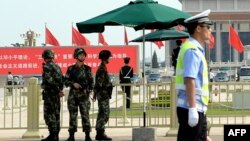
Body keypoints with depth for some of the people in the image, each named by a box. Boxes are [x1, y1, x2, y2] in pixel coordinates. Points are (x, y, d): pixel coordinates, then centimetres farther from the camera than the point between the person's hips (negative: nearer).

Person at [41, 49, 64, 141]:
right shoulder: (57, 67, 13)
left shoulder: (46, 66, -11)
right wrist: (59, 90, 14)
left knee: (49, 114, -7)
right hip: (56, 94, 8)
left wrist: (58, 91, -14)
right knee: (56, 114, 10)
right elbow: (62, 79, 14)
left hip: (49, 93, -8)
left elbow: (50, 80, -19)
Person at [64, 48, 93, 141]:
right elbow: (66, 81, 4)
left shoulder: (87, 69, 6)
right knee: (72, 116, 3)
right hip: (73, 95, 0)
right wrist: (73, 83, -13)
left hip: (84, 95, 0)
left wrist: (88, 90, -4)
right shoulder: (71, 69, 3)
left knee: (85, 115, -3)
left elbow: (91, 82, 9)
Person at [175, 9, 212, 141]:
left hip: (197, 108, 10)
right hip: (192, 109, -10)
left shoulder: (195, 49, 17)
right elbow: (189, 80, -23)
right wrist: (192, 109, -26)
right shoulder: (192, 50, -14)